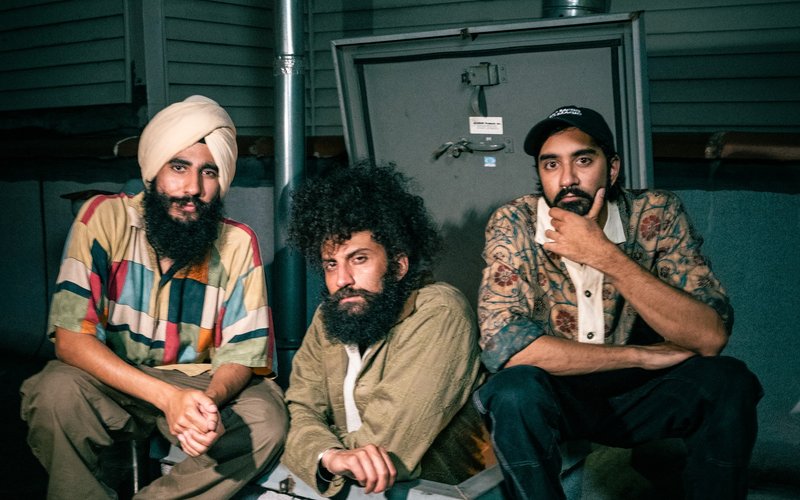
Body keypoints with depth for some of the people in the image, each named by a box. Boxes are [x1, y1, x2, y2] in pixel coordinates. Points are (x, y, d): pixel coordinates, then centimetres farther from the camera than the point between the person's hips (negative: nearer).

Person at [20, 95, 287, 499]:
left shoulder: (237, 243, -10)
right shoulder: (104, 217, -14)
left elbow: (241, 354, -9)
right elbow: (70, 338, -21)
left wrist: (211, 400, -34)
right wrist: (168, 397, -34)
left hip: (201, 386, 1)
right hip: (111, 382, -1)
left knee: (267, 417, -25)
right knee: (56, 392, -31)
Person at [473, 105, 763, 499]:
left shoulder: (656, 215, -13)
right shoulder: (513, 224, -15)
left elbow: (711, 337, -23)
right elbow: (502, 344, -26)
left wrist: (604, 255, -31)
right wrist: (643, 356, -22)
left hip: (639, 393, 2)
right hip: (557, 395, -1)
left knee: (728, 382, -24)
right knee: (514, 391, -32)